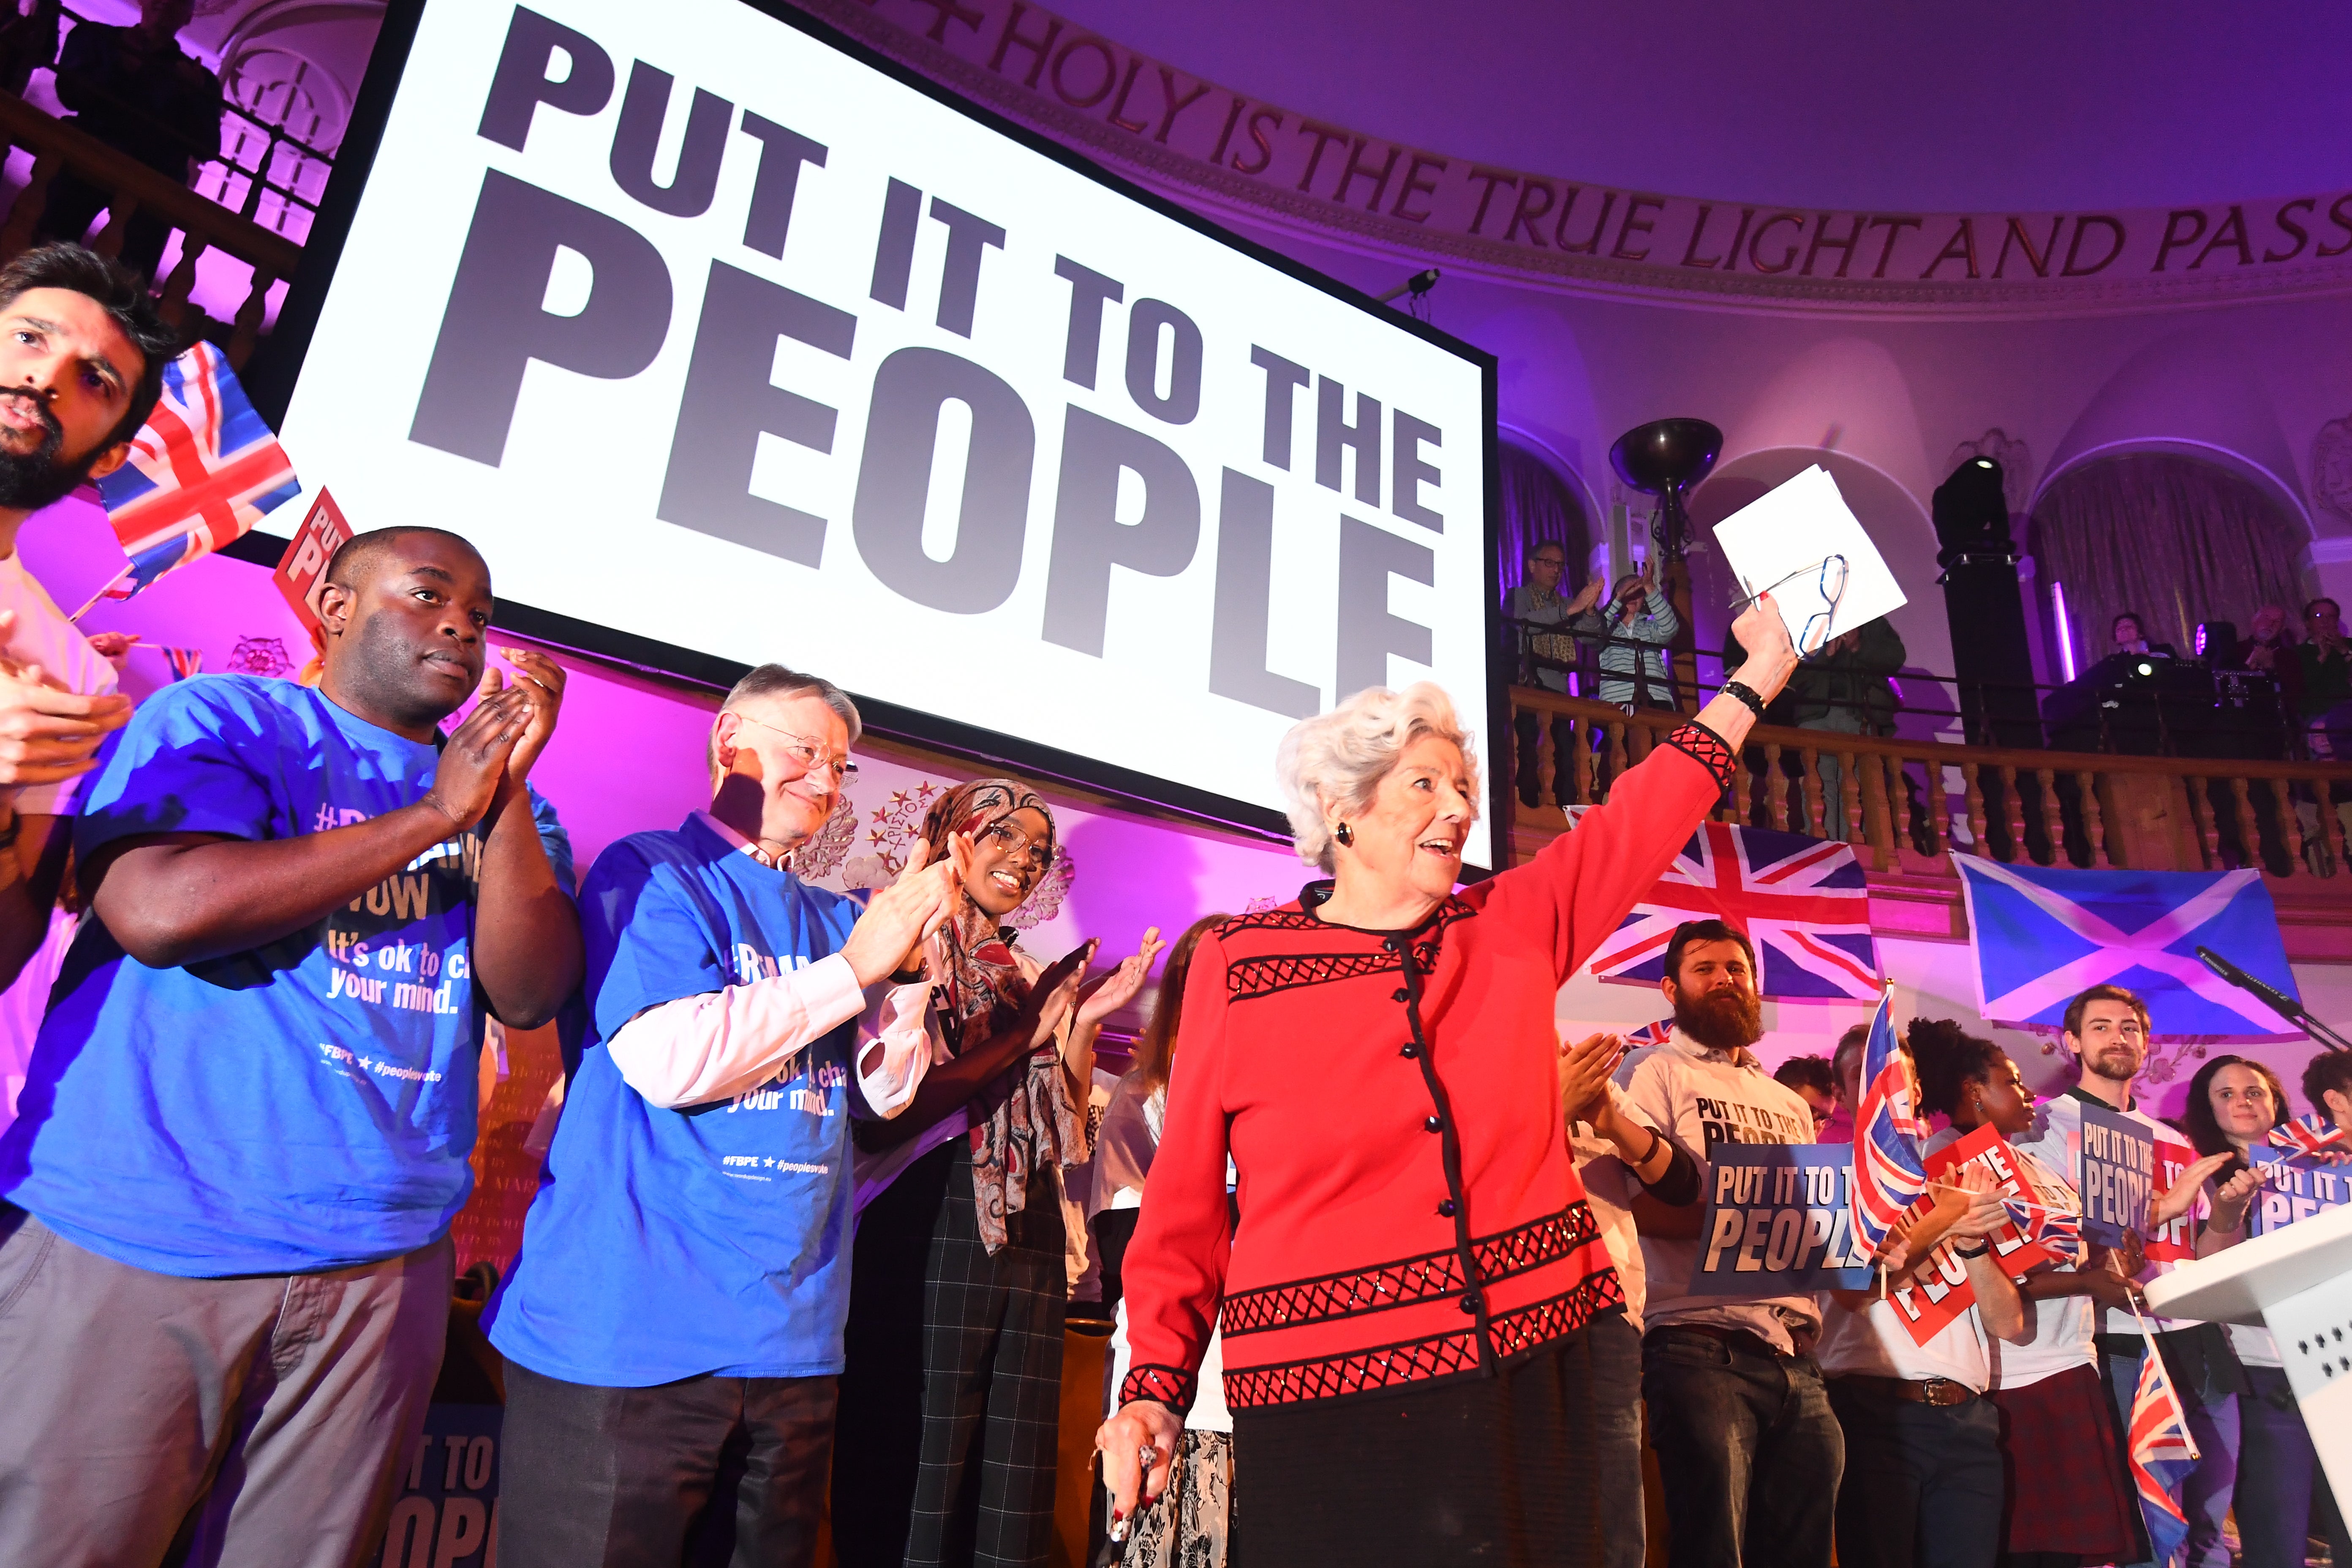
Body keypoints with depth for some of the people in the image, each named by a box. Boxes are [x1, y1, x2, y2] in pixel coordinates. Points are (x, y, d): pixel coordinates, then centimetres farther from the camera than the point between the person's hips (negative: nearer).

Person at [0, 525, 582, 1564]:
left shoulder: (497, 802, 10)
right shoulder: (224, 719, -1)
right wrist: (434, 814, -13)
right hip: (138, 1246, -4)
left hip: (382, 1264, 4)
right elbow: (157, 911, -18)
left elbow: (528, 994, -2)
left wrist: (510, 792, -12)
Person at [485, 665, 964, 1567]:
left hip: (790, 1339, 6)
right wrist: (853, 968, -15)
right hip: (628, 1330, -6)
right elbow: (665, 1058, -20)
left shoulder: (834, 918, 11)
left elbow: (886, 1093, 7)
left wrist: (910, 958, -8)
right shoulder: (651, 875, -6)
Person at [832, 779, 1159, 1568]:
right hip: (928, 1227, -6)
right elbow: (884, 1108, -12)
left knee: (1014, 1477, 9)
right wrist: (1020, 1036, -13)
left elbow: (1065, 1132, 14)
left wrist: (1084, 1022, 0)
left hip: (1028, 1237, 6)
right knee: (915, 1466, -3)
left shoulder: (1035, 978, 17)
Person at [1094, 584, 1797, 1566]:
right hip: (1327, 1393, -3)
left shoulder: (1514, 929, 4)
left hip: (1529, 1366, 4)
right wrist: (1156, 1387, -7)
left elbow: (1649, 814, 6)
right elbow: (1185, 1203, -2)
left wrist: (1760, 673, 5)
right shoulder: (1237, 966, -5)